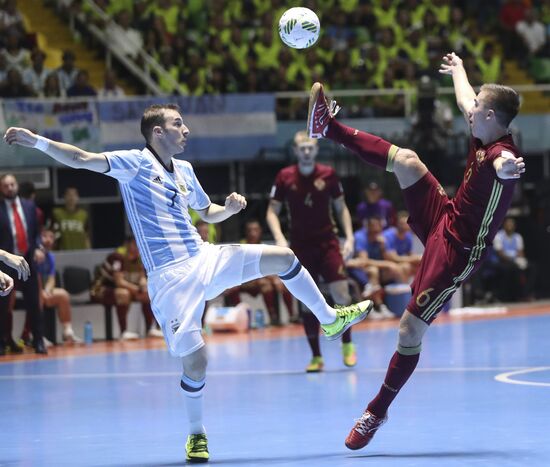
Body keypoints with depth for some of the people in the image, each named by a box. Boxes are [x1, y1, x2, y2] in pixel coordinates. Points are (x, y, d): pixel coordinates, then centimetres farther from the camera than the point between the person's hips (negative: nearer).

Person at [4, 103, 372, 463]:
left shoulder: (185, 170, 14)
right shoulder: (136, 163, -5)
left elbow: (208, 213, 29)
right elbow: (82, 159, -15)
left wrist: (230, 208, 8)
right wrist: (37, 142, -27)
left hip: (206, 258, 6)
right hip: (171, 277, -6)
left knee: (283, 258, -1)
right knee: (194, 361, -13)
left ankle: (331, 320, 19)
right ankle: (196, 434, 10)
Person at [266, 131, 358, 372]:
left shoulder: (328, 174, -1)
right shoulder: (284, 177, -2)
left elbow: (341, 208, 8)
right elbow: (272, 211, 3)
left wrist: (349, 237, -1)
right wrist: (280, 238, -13)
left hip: (327, 243, 0)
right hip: (300, 246, 0)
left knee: (341, 294, -10)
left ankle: (347, 344, 13)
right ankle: (316, 356, 8)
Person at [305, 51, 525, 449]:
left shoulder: (503, 152, -27)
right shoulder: (484, 137, -1)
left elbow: (504, 162, -55)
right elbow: (466, 100, 22)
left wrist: (504, 167, -80)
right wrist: (458, 70, 42)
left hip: (456, 251, -8)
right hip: (443, 219, 8)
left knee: (411, 331, -6)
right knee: (404, 159, 2)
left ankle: (378, 412, 8)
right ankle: (329, 128, 17)